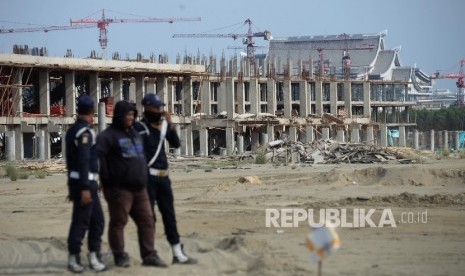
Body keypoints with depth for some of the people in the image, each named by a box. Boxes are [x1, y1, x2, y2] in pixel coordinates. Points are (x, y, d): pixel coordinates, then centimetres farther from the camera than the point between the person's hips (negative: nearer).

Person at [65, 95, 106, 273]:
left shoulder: (72, 131, 15)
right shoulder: (85, 132, -14)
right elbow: (83, 161, -21)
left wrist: (72, 186, 25)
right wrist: (85, 188, -25)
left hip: (76, 181, 9)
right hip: (85, 182, -9)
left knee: (97, 220, 11)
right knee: (81, 221, -4)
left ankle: (93, 257, 12)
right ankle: (73, 258, 2)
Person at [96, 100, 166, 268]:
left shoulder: (135, 134, 18)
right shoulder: (109, 135, -7)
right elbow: (98, 155, -19)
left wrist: (143, 177, 19)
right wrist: (108, 180, -17)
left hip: (139, 188, 8)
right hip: (120, 189, -8)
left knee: (147, 221, 6)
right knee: (118, 222, 0)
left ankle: (149, 255, 10)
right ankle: (120, 257, 7)